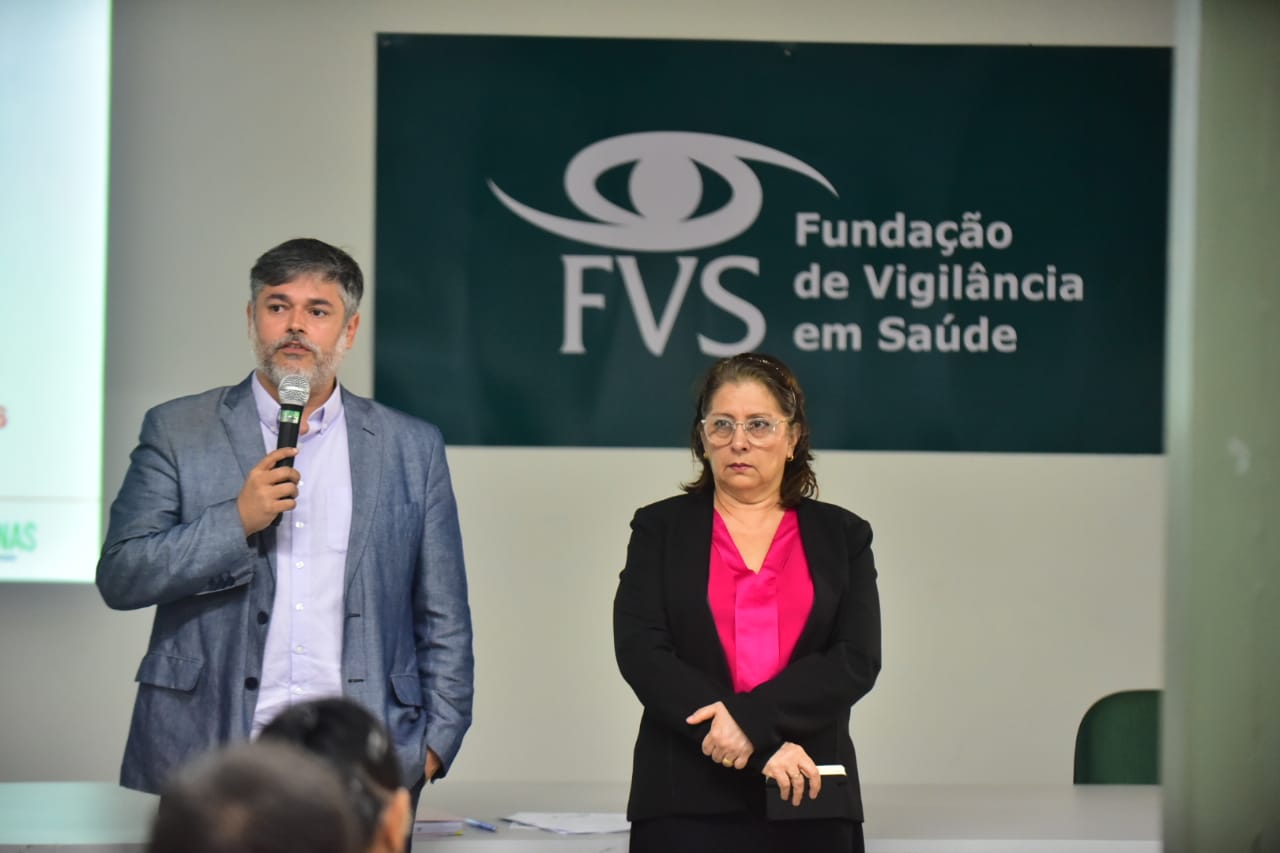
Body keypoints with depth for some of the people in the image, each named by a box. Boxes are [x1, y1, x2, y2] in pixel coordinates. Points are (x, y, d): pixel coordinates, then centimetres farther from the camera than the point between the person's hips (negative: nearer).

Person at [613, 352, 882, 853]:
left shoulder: (842, 536, 12)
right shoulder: (660, 529, 9)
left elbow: (857, 661, 0)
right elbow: (640, 652, -4)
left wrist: (751, 717, -15)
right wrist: (764, 750, -12)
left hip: (807, 803, 1)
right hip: (687, 804, -1)